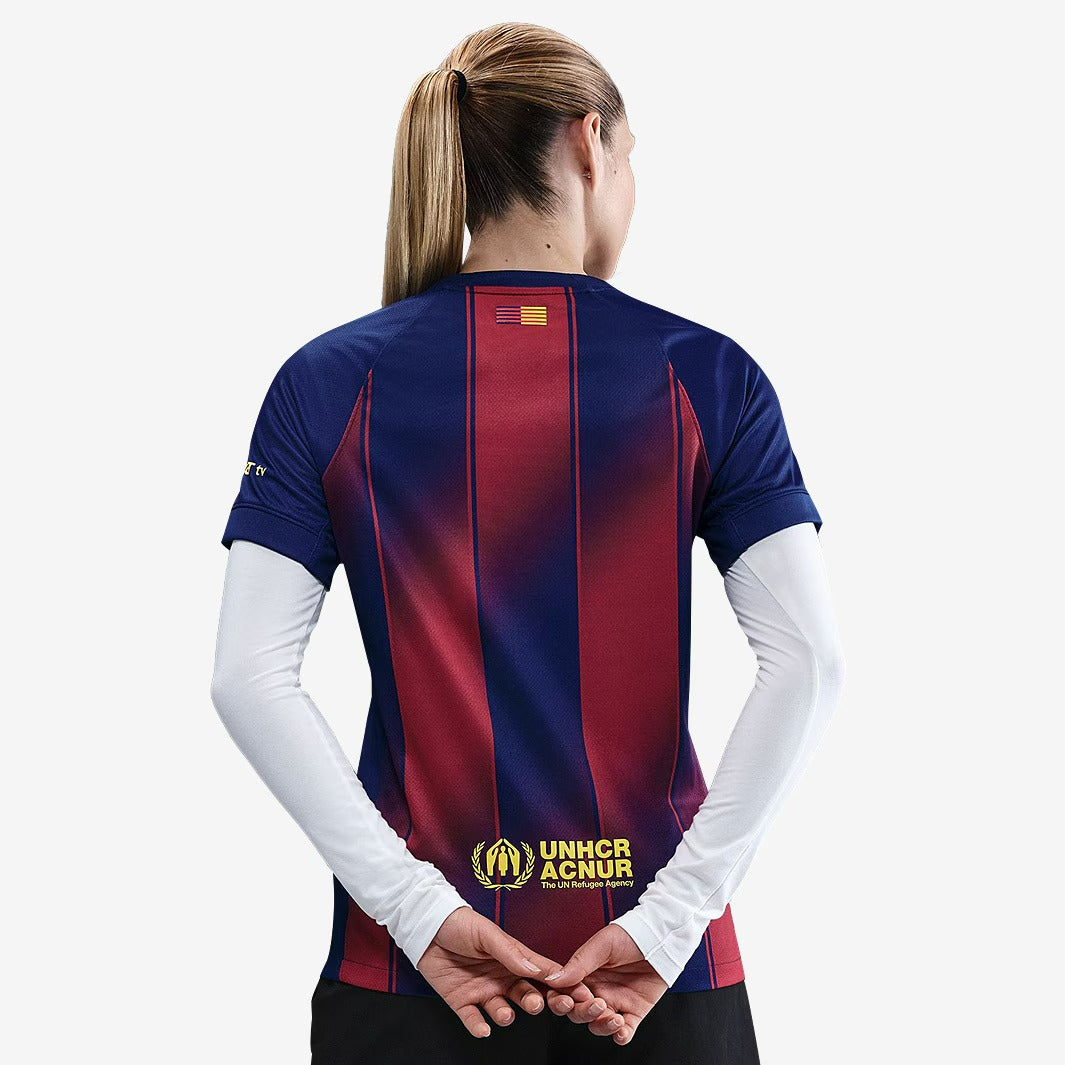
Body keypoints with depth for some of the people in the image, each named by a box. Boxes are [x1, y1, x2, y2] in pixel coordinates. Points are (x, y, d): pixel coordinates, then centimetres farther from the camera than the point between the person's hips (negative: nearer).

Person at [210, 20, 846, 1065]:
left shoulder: (327, 382, -1)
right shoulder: (708, 374, -3)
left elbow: (247, 677, -10)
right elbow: (808, 661, -12)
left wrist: (418, 906, -11)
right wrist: (671, 914, -12)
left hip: (418, 951, 1)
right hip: (661, 961, 0)